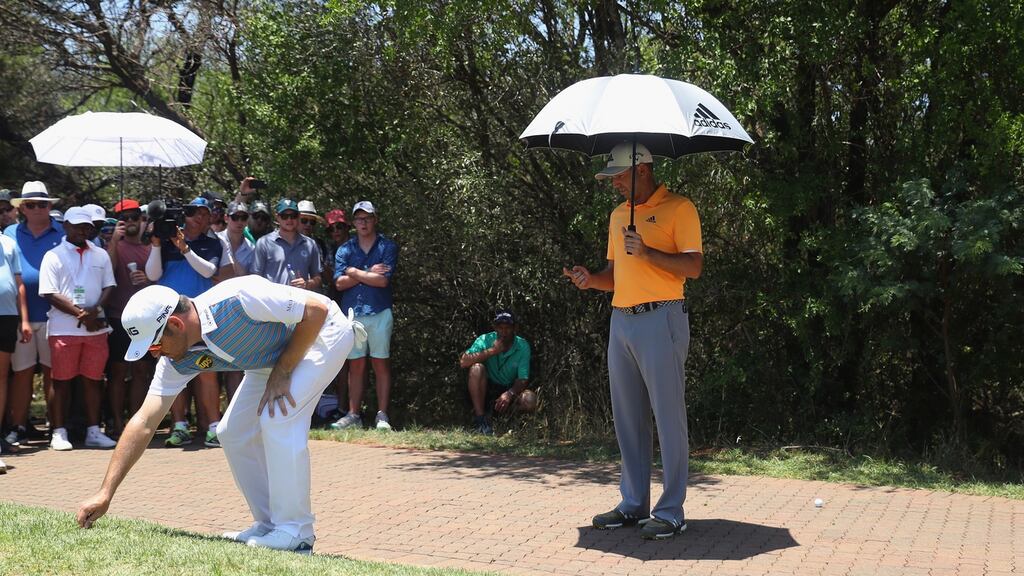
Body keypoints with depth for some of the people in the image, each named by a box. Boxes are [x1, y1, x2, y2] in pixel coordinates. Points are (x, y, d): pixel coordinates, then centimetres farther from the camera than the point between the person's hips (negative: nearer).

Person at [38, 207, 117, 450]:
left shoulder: (100, 255, 13)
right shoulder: (53, 256, 1)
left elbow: (108, 286, 10)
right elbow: (51, 294, -6)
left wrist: (95, 310, -10)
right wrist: (80, 313, -14)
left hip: (96, 327, 3)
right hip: (63, 328, -3)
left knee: (93, 380, 7)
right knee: (61, 381, 1)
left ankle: (93, 431, 12)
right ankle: (58, 432, 7)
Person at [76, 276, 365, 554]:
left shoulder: (237, 299, -36)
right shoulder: (180, 360, -14)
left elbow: (318, 309, -29)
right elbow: (144, 422, -12)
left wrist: (281, 373, -24)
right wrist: (105, 493, -16)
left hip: (321, 331, -8)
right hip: (273, 356, 8)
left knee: (277, 416, -24)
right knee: (232, 433, 3)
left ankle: (295, 531, -13)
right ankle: (269, 525, 16)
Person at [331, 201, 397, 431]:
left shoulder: (388, 247, 3)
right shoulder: (345, 250, 11)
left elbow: (383, 280, -10)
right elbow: (339, 283, -1)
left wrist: (355, 272, -3)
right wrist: (369, 273, -7)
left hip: (379, 313, -2)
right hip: (352, 314, 2)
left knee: (381, 364, 0)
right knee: (355, 366, 5)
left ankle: (382, 415, 2)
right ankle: (354, 414, 9)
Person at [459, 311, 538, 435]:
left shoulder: (522, 346, -8)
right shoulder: (485, 340, -11)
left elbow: (523, 379, -13)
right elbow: (463, 362, -25)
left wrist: (509, 394, -33)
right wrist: (492, 351, -29)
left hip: (510, 390, 1)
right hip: (485, 391, -1)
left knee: (530, 400, -28)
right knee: (477, 368, -31)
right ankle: (479, 418, -27)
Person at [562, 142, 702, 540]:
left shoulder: (678, 209, -4)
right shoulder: (618, 215, 19)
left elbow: (694, 266, -12)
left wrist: (648, 253, -22)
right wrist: (592, 280, 3)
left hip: (661, 319, -8)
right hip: (621, 320, 8)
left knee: (668, 415, -5)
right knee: (627, 417, 10)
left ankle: (671, 512, -1)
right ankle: (634, 504, 18)